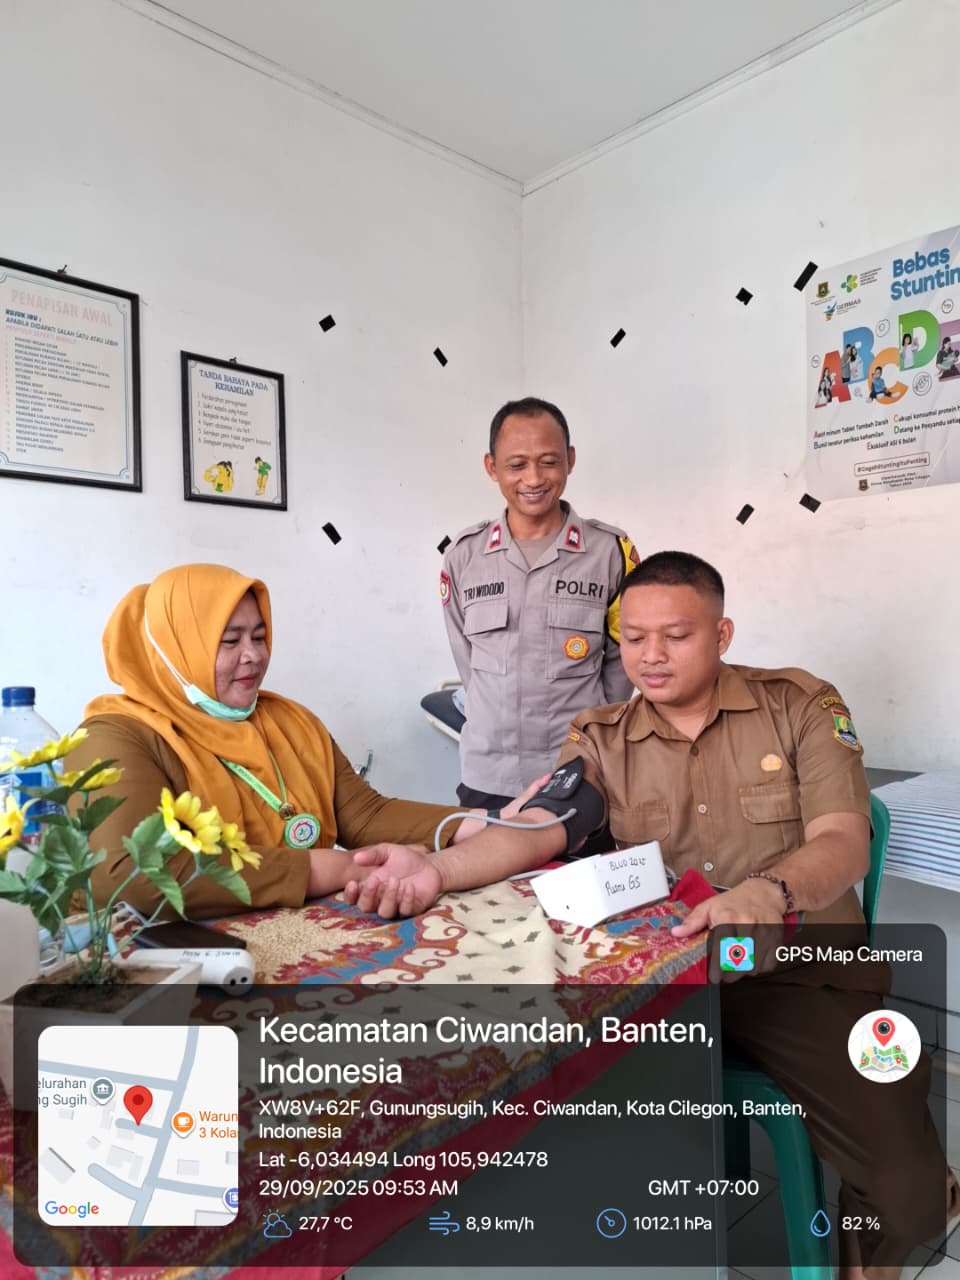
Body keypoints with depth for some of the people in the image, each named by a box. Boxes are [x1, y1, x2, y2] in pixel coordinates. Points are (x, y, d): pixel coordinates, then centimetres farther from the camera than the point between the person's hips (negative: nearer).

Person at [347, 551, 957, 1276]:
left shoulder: (801, 705, -2)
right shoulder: (600, 738, 2)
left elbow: (844, 844, -11)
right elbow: (535, 831, -12)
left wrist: (771, 893, -34)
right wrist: (440, 870, -32)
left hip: (804, 968, -1)